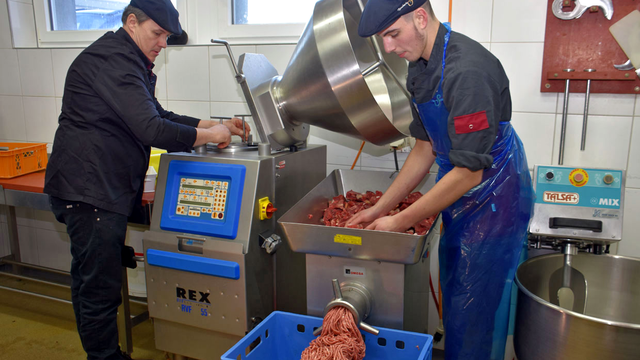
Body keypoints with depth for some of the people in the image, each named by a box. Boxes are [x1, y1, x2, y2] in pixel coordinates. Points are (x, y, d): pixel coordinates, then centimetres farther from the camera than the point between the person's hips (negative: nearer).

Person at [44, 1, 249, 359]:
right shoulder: (111, 59, -15)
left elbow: (159, 115, 20)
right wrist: (209, 136, -13)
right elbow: (152, 129, -25)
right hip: (89, 188, -11)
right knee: (99, 287, -2)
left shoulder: (129, 61, 19)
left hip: (107, 189, 11)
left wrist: (216, 125, 10)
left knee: (94, 284, 17)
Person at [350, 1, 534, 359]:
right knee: (453, 300, 19)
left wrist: (399, 222, -19)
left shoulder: (468, 71, -27)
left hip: (494, 200, -9)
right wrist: (380, 207, 7)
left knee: (473, 315, 1)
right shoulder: (421, 68, 3)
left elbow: (468, 173, -27)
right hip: (459, 199, 9)